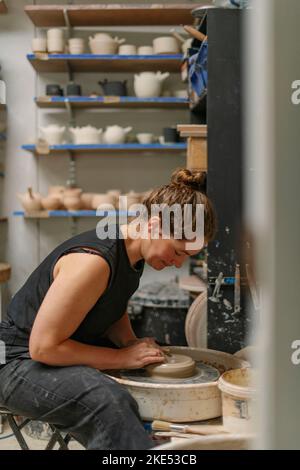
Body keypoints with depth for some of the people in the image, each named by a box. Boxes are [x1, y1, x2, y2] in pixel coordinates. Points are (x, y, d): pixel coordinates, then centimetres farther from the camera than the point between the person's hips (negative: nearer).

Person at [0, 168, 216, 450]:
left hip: (70, 351, 9)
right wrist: (124, 357, -21)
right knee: (110, 402, -35)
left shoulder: (134, 250, -1)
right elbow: (43, 347, -26)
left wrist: (133, 345, -4)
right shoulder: (93, 260, -30)